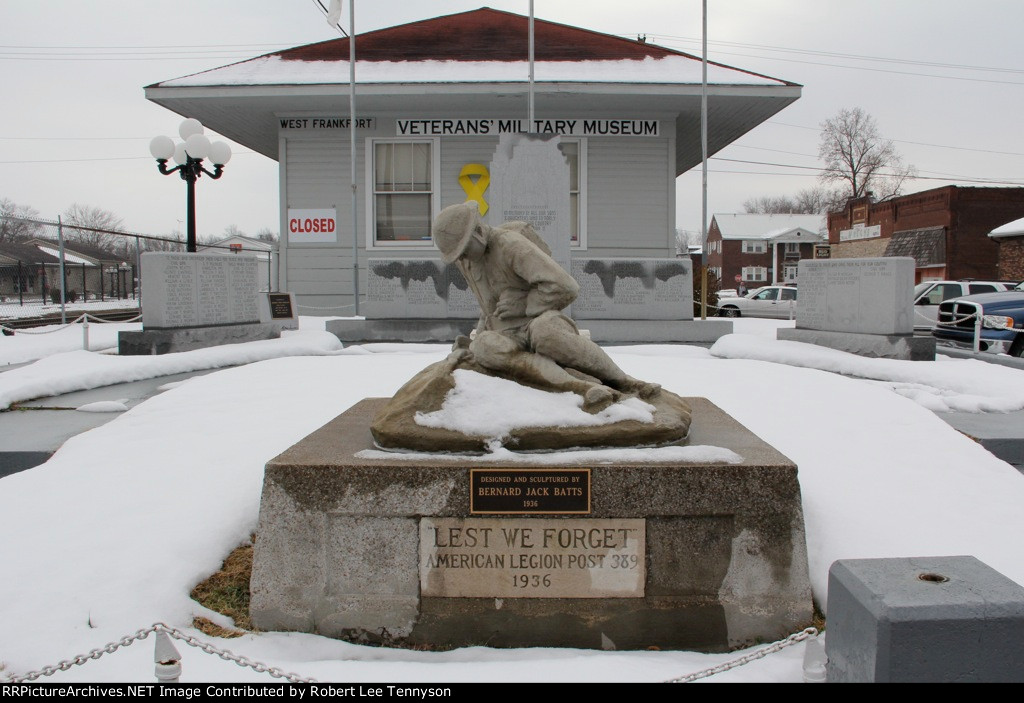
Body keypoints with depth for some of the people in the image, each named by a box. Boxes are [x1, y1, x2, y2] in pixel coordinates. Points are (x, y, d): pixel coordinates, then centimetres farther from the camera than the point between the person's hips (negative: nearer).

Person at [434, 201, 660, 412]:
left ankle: (621, 382, -23)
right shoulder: (465, 258, 11)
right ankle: (586, 387, -47)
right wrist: (478, 338, 18)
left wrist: (523, 306, -14)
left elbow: (565, 287, -24)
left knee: (543, 330, -44)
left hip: (540, 323, -5)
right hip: (510, 339, 6)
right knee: (485, 347, -34)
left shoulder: (512, 245, -15)